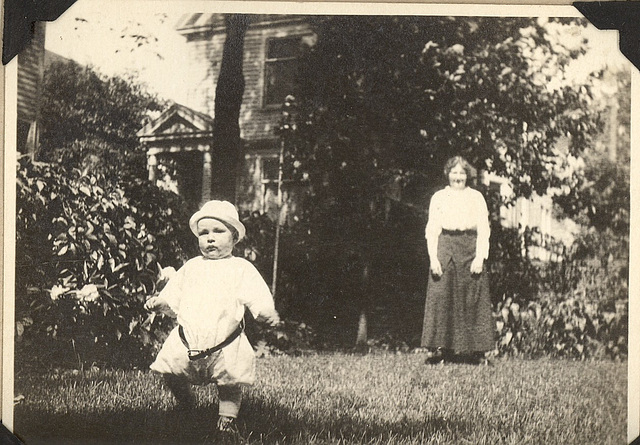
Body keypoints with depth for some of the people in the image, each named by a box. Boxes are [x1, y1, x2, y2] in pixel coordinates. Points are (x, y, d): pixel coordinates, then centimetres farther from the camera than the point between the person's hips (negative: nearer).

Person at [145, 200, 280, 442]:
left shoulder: (241, 269, 3)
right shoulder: (191, 267, 13)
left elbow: (259, 300, -5)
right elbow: (174, 299, 17)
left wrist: (267, 314, -24)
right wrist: (159, 303, -2)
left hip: (225, 345, -2)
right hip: (186, 342, 3)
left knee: (230, 385, -1)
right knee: (171, 376, -3)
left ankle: (226, 421, 21)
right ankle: (186, 404, 26)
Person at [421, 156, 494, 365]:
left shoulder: (476, 197, 9)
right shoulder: (438, 197, 10)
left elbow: (484, 230, 4)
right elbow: (431, 230, 6)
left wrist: (480, 257, -7)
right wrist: (433, 258, -5)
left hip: (471, 249, 0)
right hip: (445, 249, 0)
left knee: (472, 300, -2)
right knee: (441, 298, -5)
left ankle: (477, 351, 3)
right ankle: (441, 349, -1)